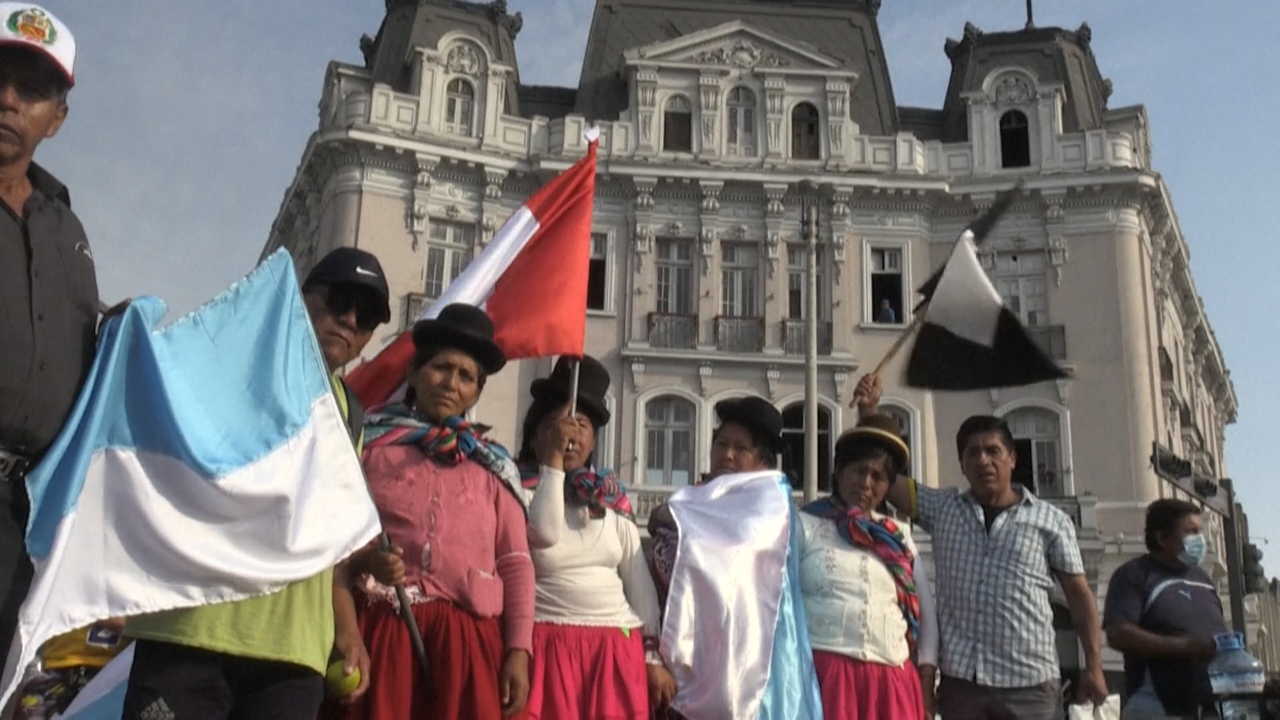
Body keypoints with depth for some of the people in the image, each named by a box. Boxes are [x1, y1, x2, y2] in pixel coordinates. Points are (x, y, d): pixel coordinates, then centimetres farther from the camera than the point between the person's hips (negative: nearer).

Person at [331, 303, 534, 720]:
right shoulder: (370, 442, 9)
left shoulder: (493, 466, 15)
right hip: (381, 630, -1)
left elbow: (516, 562, 11)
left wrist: (519, 649, 0)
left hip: (469, 642, 2)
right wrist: (362, 560, -15)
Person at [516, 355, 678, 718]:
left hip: (617, 651, 4)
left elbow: (640, 583, 13)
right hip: (550, 648, -4)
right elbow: (545, 533, -22)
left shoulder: (612, 500, 12)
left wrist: (654, 657, 8)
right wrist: (553, 461, -14)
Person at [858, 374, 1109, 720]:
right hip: (960, 681, 2)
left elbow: (1080, 596, 6)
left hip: (1030, 684, -1)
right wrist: (868, 410, -4)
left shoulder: (1051, 520, 5)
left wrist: (1093, 666, -1)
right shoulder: (942, 509, 10)